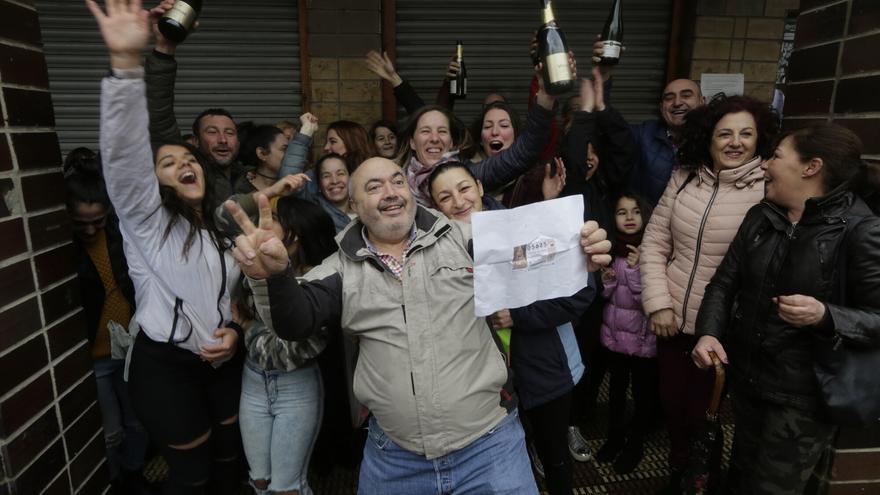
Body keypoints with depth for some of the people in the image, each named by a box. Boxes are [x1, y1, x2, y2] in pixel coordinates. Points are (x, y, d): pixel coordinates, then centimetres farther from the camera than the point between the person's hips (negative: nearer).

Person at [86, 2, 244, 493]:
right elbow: (125, 154, -27)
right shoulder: (146, 218, -8)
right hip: (167, 368, -5)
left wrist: (234, 330, -6)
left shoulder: (222, 232, 10)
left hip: (225, 362, 5)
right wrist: (127, 63, -40)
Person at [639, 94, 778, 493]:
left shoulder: (770, 188, -11)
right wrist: (657, 303, -5)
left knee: (700, 413, 11)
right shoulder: (684, 178, 2)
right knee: (671, 403, 18)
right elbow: (654, 243, 3)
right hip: (673, 321, 4)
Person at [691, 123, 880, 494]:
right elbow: (724, 282, 2)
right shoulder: (759, 217, 4)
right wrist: (709, 332, -13)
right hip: (746, 378, 6)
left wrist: (825, 316, -32)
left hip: (805, 395, -5)